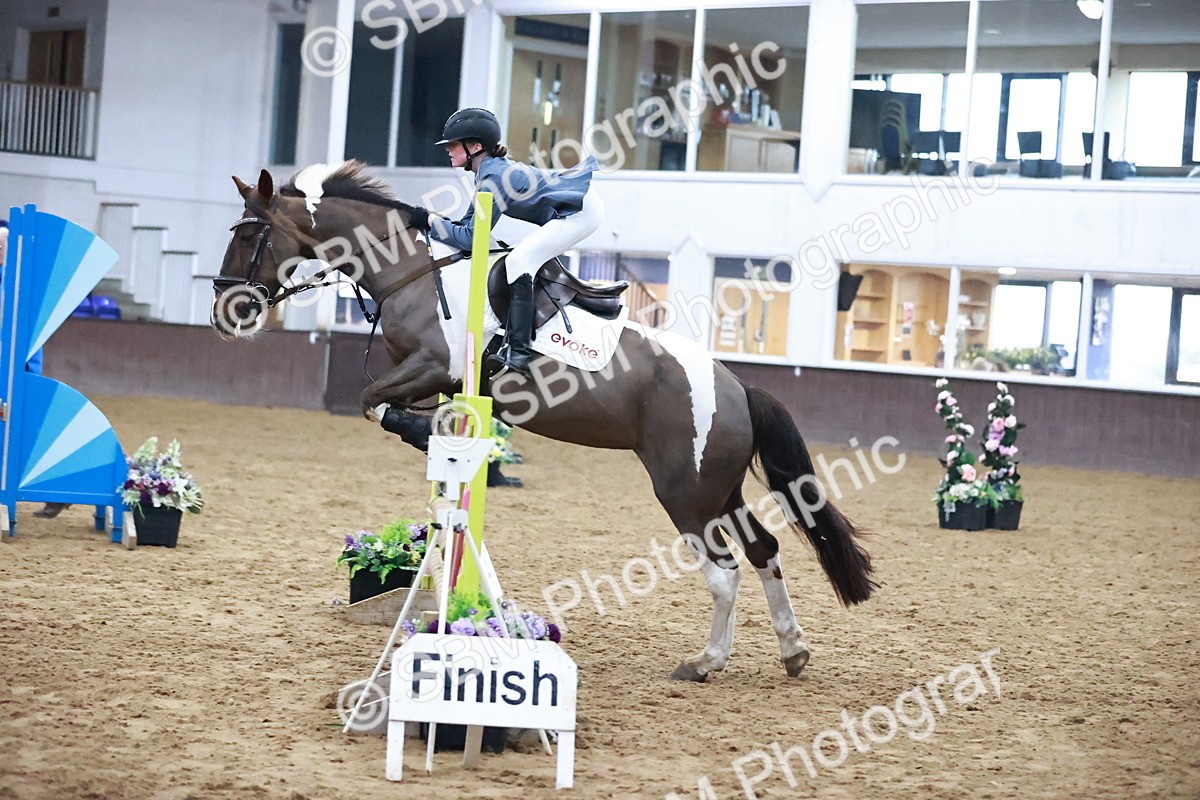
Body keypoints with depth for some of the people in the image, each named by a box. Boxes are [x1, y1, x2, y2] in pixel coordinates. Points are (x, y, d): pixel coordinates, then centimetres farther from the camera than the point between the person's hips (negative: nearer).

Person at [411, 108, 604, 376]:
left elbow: (471, 238, -20)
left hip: (581, 211, -11)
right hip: (574, 205, 11)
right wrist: (431, 221, 1)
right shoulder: (491, 169, 9)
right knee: (521, 261, 18)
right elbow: (470, 224, 12)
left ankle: (518, 352, -24)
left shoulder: (494, 177, -20)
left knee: (518, 261, -18)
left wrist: (430, 221, -12)